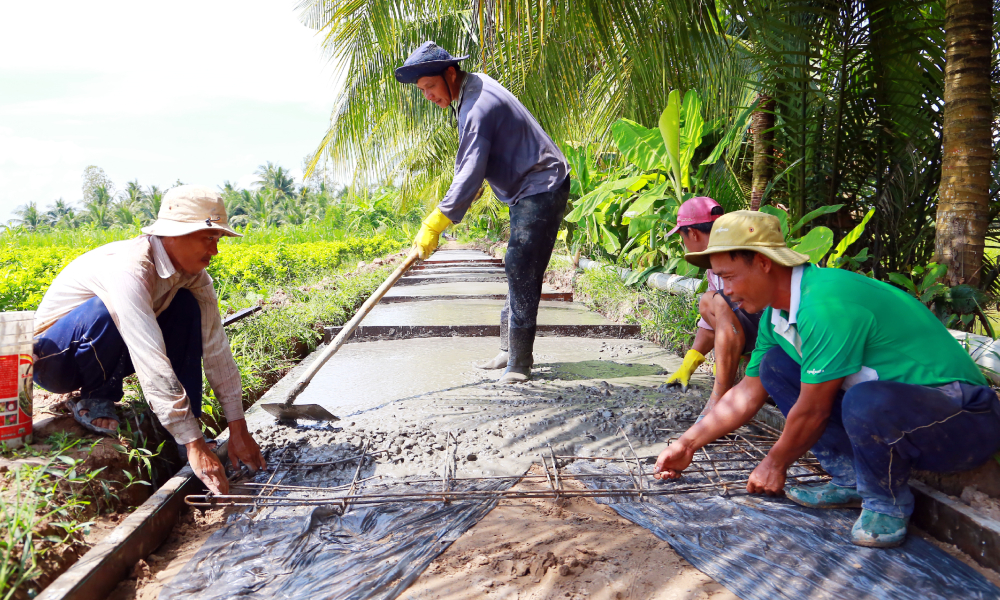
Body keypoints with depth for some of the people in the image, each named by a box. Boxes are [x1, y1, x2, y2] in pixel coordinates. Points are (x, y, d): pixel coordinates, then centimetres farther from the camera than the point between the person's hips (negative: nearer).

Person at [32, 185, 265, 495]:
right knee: (108, 310, -36)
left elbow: (215, 347, -12)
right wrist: (195, 445, -42)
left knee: (186, 308, -13)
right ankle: (94, 400, -9)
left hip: (107, 353, 7)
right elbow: (152, 364, -41)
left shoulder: (192, 272, -11)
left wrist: (239, 429, -16)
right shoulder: (129, 268, -34)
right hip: (52, 356, -6)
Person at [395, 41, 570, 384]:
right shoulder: (474, 86, 10)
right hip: (526, 190, 11)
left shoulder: (478, 107, -23)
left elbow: (470, 175, -29)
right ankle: (510, 349, 20)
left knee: (521, 271, -13)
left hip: (542, 190, -11)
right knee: (517, 270, 12)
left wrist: (433, 226, -28)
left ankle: (519, 363, -8)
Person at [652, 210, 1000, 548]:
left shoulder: (826, 304, -28)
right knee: (776, 365, 2)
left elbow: (812, 410, -21)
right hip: (888, 407, 9)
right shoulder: (777, 311, 2)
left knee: (867, 401, -40)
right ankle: (851, 480, 4)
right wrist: (687, 444, 13)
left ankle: (887, 504, -8)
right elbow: (750, 391, 11)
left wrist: (774, 465, -4)